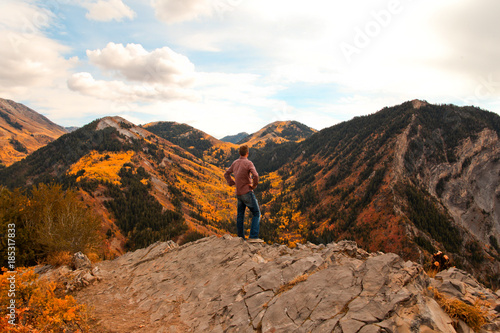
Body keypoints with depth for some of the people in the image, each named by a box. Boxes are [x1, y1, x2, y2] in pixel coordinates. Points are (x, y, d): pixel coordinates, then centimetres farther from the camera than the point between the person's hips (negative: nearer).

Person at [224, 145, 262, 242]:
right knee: (256, 214, 2)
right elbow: (255, 175, -28)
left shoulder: (235, 163, 7)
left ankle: (241, 237, 20)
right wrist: (254, 185, -11)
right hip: (247, 193, -7)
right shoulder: (248, 163, -15)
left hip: (238, 193, 7)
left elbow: (226, 174, 18)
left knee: (240, 216, 14)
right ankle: (253, 237, -7)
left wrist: (232, 183, 13)